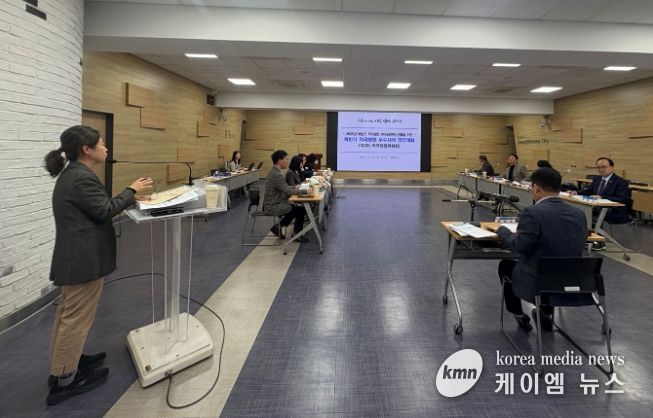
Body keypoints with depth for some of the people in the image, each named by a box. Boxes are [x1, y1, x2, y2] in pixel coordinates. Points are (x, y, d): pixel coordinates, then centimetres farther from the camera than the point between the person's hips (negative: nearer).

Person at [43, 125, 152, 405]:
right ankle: (63, 380, 11)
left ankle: (66, 361, 34)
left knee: (68, 313, 19)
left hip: (73, 256, 11)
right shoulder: (82, 178, -21)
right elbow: (104, 211, -18)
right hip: (84, 258, -11)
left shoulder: (70, 174, 12)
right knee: (78, 317, 0)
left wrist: (129, 198, 9)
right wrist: (131, 191, -8)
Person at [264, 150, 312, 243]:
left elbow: (284, 187, 17)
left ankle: (279, 226, 20)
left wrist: (294, 187, 4)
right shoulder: (276, 174, -24)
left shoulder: (275, 171, 6)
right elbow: (288, 191, -22)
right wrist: (305, 191, -16)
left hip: (274, 203, 9)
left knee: (295, 207, 18)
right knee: (300, 209, 2)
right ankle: (297, 234, 19)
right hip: (274, 206, -9)